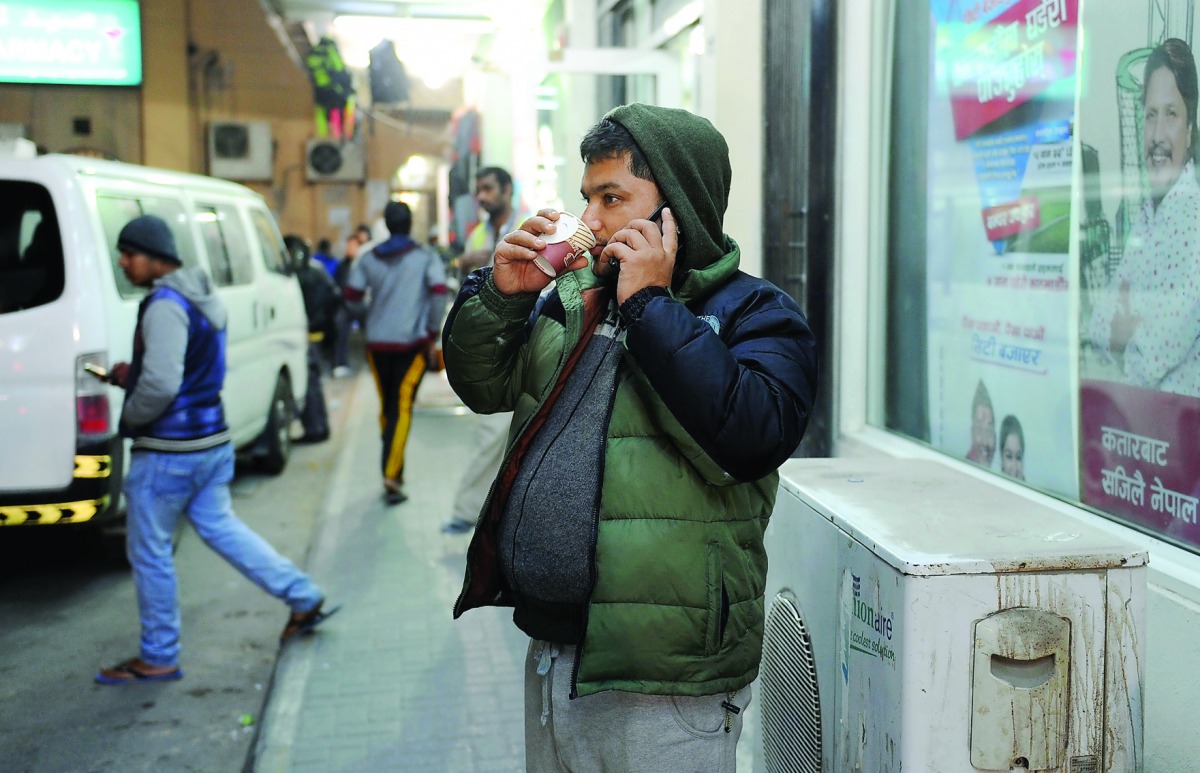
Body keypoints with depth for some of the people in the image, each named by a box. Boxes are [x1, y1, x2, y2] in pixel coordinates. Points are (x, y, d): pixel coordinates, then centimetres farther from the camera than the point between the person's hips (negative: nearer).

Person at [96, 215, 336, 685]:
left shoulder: (165, 306, -19)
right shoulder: (201, 298, 12)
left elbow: (161, 384, -26)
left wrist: (129, 419, -9)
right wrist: (129, 374, 12)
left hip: (168, 451, -9)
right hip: (212, 439, 10)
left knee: (149, 552, 4)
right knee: (220, 527, 21)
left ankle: (158, 658, 16)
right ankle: (304, 599, 21)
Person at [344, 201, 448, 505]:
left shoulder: (369, 258, 9)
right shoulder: (427, 258, 1)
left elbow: (352, 297, 3)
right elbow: (438, 292, -12)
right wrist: (433, 332, -3)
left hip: (377, 343, 3)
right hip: (412, 343, -3)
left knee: (386, 407, 14)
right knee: (402, 408, -6)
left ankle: (392, 470, 21)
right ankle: (392, 476, -18)